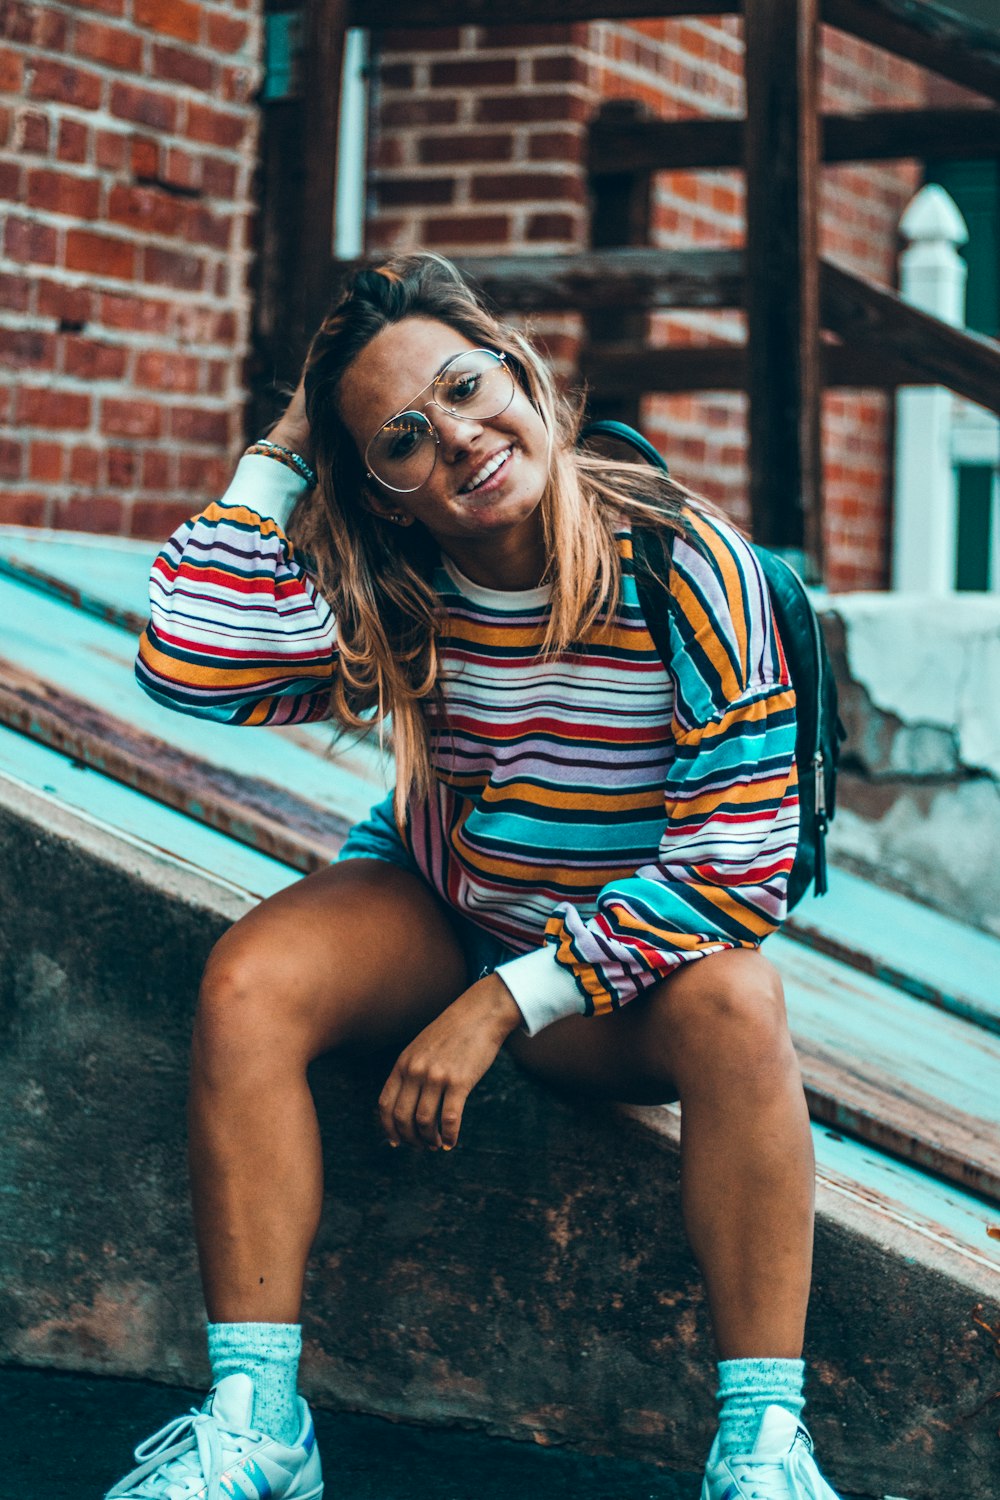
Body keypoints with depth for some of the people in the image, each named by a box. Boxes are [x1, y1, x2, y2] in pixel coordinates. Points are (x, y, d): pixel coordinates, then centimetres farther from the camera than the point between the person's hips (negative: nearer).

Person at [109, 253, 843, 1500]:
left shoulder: (683, 567, -22)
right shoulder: (393, 597, -12)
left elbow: (740, 859, -25)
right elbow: (187, 664, -29)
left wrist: (504, 1004, -27)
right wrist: (278, 459, -19)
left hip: (623, 978, -3)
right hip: (434, 915, 3)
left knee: (736, 1001, -36)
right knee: (247, 984, -25)